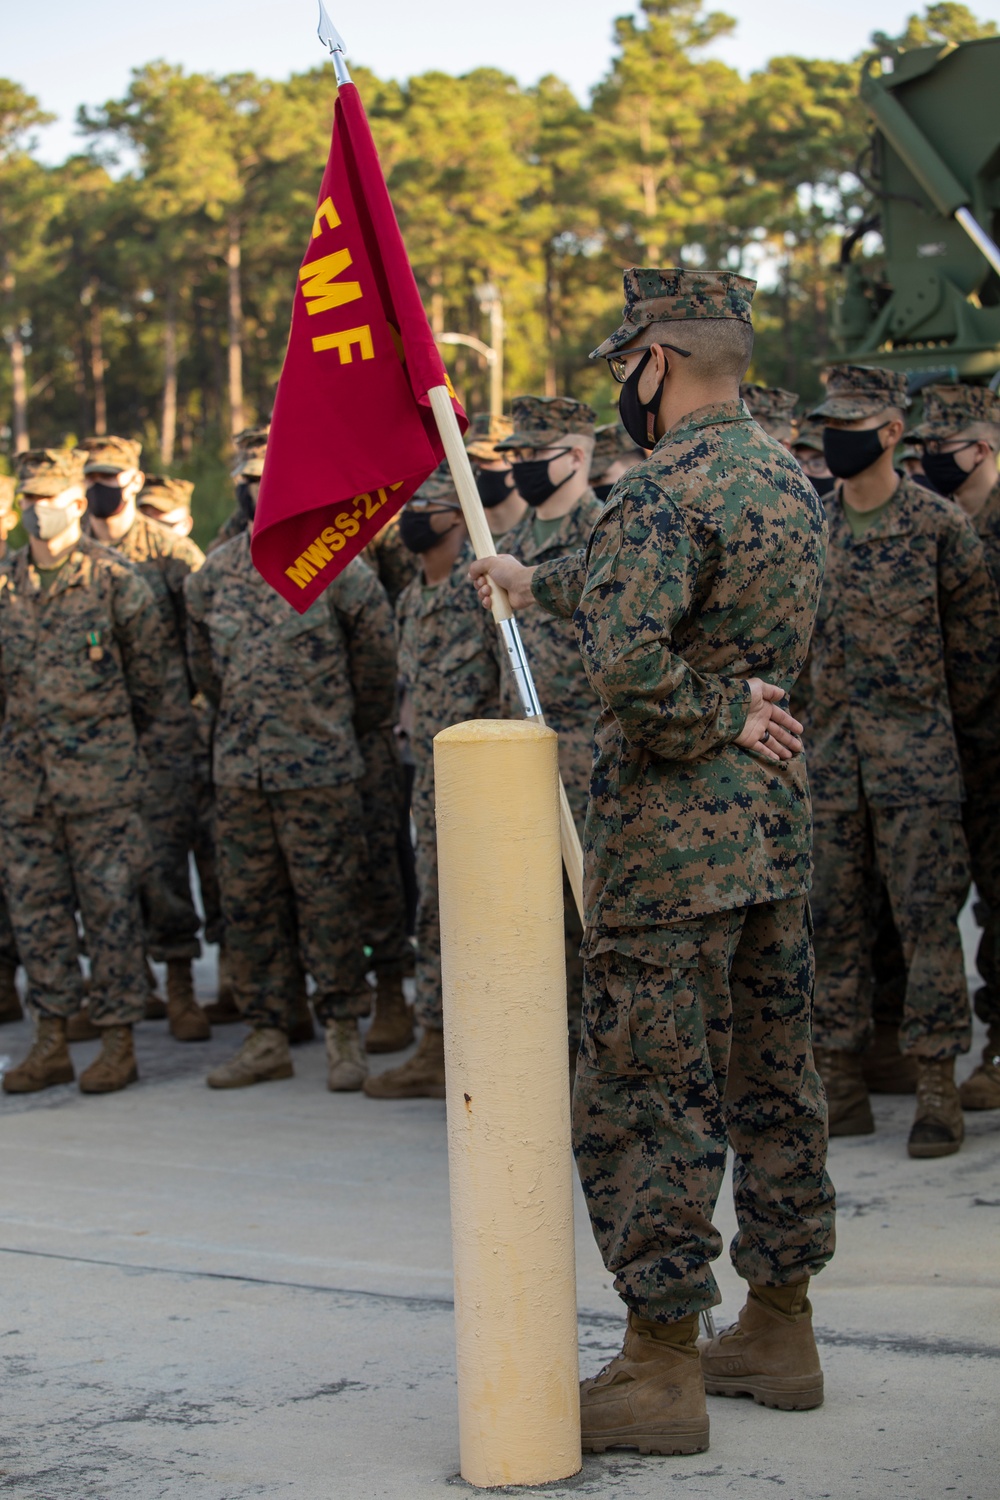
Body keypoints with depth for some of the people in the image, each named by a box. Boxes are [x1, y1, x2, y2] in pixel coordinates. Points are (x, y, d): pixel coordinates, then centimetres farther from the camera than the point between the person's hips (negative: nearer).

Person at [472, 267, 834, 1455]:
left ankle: (662, 1368, 3)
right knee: (771, 1081, 15)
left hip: (672, 840, -9)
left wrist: (718, 717, -14)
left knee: (646, 1099, -1)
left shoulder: (665, 490, -17)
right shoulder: (791, 480, 12)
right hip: (777, 828, 9)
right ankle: (779, 1329, 24)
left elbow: (627, 662, -31)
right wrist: (536, 582, 36)